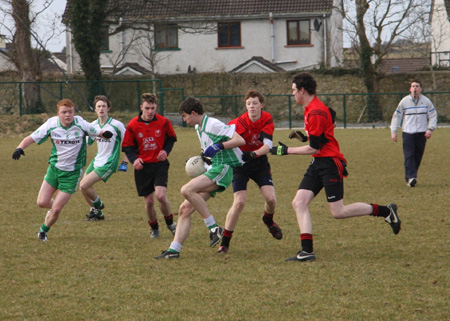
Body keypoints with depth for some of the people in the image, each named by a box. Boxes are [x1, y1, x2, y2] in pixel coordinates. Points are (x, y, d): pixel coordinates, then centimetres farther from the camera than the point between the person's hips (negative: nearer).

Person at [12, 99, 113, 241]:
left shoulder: (80, 124, -14)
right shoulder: (51, 124, -11)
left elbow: (98, 132, -8)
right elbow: (31, 138, -9)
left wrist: (106, 133, -33)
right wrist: (20, 147, -28)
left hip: (72, 172, -2)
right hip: (54, 168, 2)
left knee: (56, 209, -5)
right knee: (42, 202, -4)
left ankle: (44, 230, 24)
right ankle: (53, 207, 34)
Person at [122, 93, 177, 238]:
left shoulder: (163, 122, -5)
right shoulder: (132, 125, -5)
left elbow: (171, 138, 12)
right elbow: (127, 146, 2)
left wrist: (166, 151, -7)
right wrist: (134, 159, -17)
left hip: (160, 163, -1)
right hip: (143, 166, 1)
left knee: (160, 195, -20)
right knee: (149, 201, 3)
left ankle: (170, 222, 7)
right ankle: (154, 228, 29)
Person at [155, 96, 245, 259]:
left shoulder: (213, 124, -12)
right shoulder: (198, 128, 18)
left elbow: (240, 140, -18)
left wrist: (218, 146, -25)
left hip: (222, 170, -10)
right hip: (211, 172, 10)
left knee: (187, 189, -28)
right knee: (185, 209, -1)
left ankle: (214, 228, -21)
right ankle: (174, 250, -3)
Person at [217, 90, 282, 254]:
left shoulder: (267, 119, -11)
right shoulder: (239, 123, -23)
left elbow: (267, 145, -21)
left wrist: (253, 154, -39)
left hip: (259, 162, 3)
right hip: (240, 165, -3)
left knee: (271, 199, -10)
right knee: (239, 202, -17)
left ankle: (268, 220, 28)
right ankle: (224, 243, -6)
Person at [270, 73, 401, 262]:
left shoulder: (316, 113, -19)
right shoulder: (311, 109, 12)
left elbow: (314, 148, -18)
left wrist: (286, 151, -11)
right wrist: (304, 135, 14)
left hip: (330, 163, -10)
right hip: (318, 164, 10)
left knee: (338, 212, -8)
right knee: (299, 203, -4)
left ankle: (385, 211, 6)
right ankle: (307, 250, -9)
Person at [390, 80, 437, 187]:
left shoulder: (426, 101, 5)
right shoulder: (404, 101, 3)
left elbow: (433, 115, 9)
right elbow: (397, 116, 9)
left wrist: (430, 129, -4)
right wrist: (393, 131, 3)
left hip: (421, 133, 1)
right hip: (408, 133, -1)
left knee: (418, 156, 2)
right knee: (409, 155, -14)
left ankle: (409, 177, 13)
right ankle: (411, 177, -21)